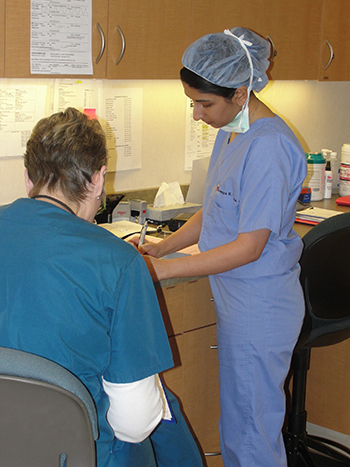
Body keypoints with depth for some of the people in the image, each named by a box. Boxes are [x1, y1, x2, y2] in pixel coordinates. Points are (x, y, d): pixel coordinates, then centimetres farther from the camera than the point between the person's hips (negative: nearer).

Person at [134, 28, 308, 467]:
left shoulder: (269, 147, -22)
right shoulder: (230, 132, 9)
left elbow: (249, 246, -22)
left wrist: (161, 269, -19)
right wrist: (161, 247, 5)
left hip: (260, 309, -9)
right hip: (235, 300, 9)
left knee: (249, 431, 3)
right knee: (235, 419, 19)